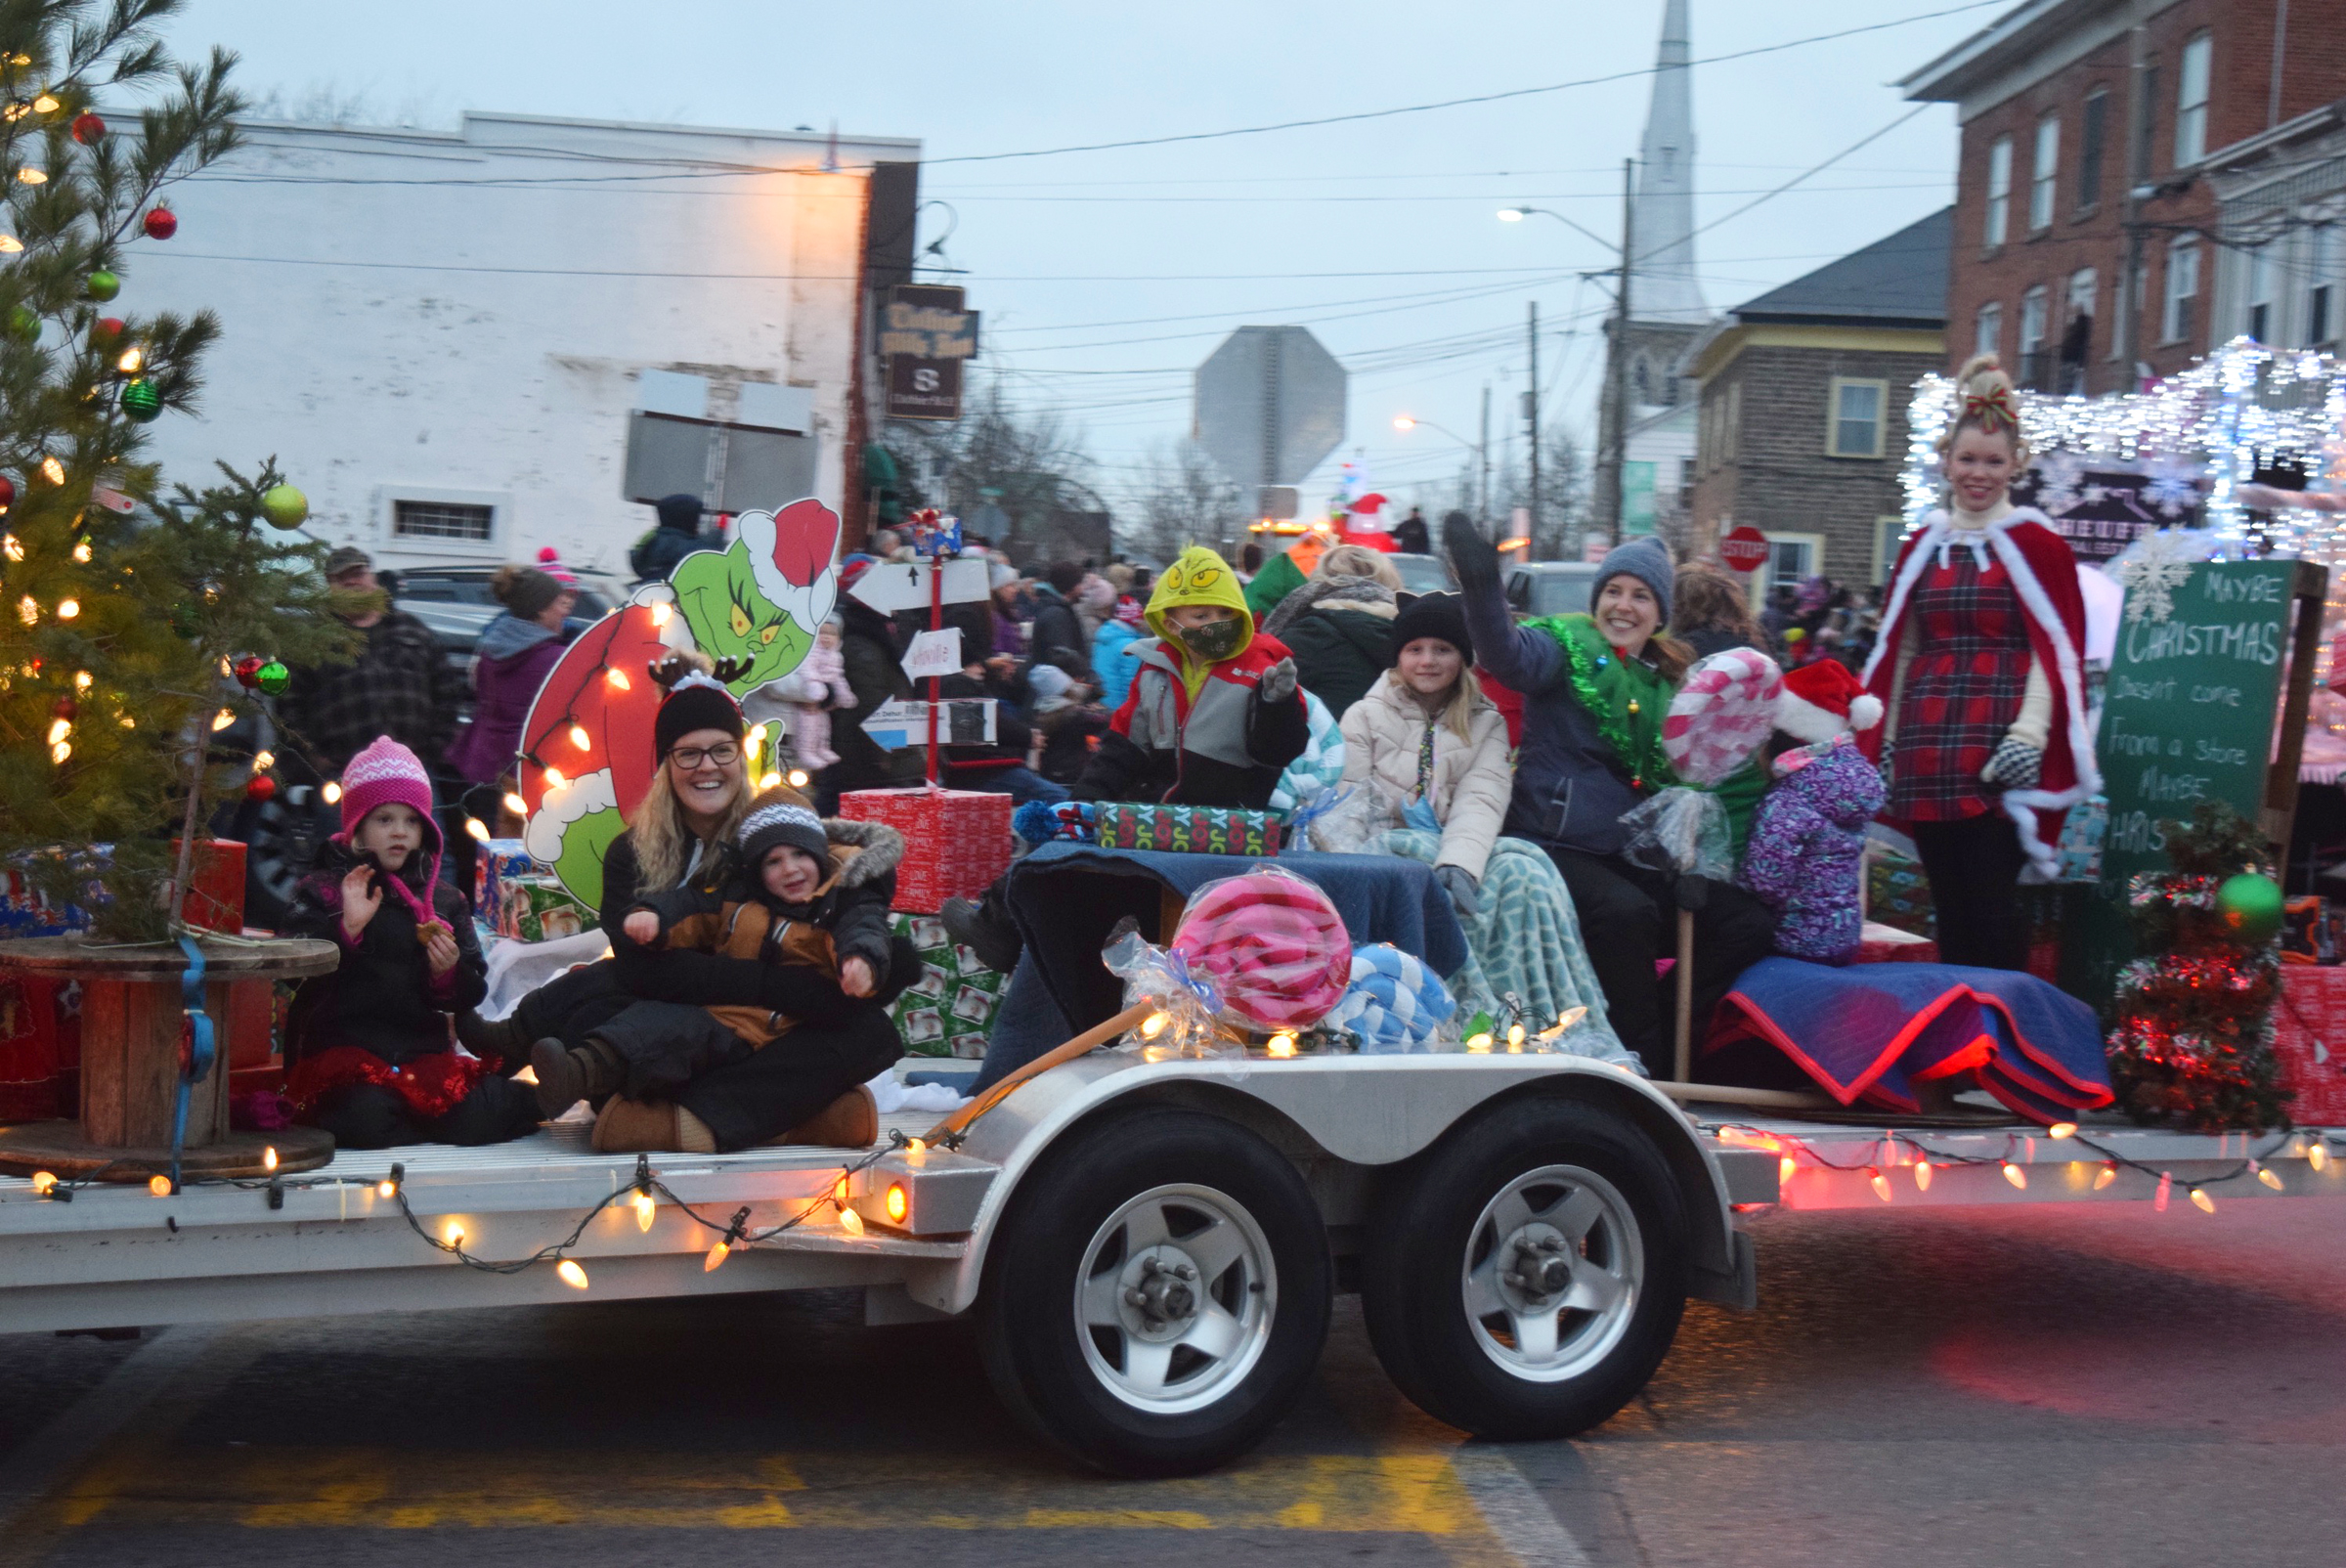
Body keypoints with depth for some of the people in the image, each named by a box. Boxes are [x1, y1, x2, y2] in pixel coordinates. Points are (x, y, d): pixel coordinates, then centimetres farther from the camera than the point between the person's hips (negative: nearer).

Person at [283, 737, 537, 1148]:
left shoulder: (445, 901, 18)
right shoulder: (322, 891, 7)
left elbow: (471, 994, 14)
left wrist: (448, 973, -8)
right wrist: (347, 927, -22)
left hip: (424, 1052, 3)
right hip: (343, 1050, -3)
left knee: (474, 1117, -26)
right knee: (367, 1120, -35)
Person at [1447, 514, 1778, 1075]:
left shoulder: (1670, 680, 18)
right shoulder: (1567, 646, 0)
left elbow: (1680, 775, 25)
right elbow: (1509, 653, -23)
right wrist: (1480, 587, -42)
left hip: (1636, 856, 6)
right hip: (1557, 847, -6)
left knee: (1747, 922, -8)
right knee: (1626, 911, -33)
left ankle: (1667, 1044, -1)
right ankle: (1640, 1059, -19)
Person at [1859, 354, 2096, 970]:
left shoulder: (2035, 544, 0)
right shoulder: (1922, 546, 14)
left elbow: (2055, 651, -4)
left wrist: (2029, 735, -15)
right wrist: (1888, 741, 12)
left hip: (1999, 755, -4)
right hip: (1929, 749, 5)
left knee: (1991, 908, -8)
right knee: (1948, 907, 6)